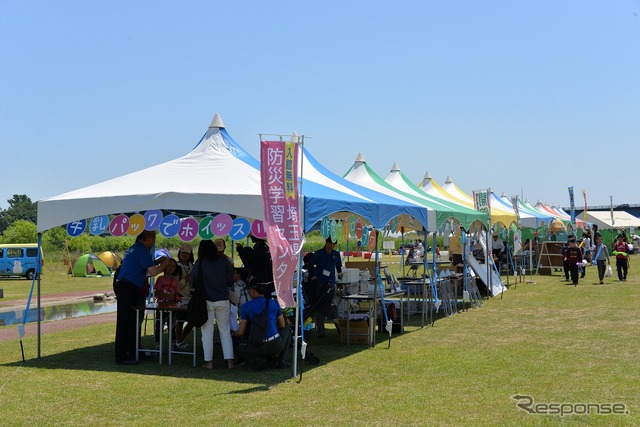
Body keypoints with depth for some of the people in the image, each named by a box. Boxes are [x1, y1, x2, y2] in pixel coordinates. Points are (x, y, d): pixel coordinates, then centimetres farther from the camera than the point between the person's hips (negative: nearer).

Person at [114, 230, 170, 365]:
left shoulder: (133, 248, 18)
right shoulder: (142, 250, -11)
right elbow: (153, 271, -14)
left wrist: (157, 261, 26)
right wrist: (165, 263, 2)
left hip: (124, 287, 10)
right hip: (128, 288, -10)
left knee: (131, 322, 16)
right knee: (125, 323, -6)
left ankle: (133, 353, 24)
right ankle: (121, 357, -2)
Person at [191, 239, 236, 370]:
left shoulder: (199, 263, -7)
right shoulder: (224, 261, -2)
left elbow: (193, 283, 0)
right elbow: (230, 282, 5)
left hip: (206, 301, -2)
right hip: (223, 300, 2)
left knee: (207, 332, 6)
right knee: (225, 331, 9)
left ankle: (209, 362, 5)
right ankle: (229, 360, 6)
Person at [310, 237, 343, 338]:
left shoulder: (336, 254, 9)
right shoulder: (318, 254, -2)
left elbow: (339, 267, 21)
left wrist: (340, 273, 1)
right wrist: (313, 276, -15)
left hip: (331, 284, 3)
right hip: (319, 283, -3)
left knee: (327, 307, -3)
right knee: (319, 308, -2)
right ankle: (320, 331, 3)